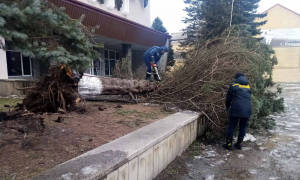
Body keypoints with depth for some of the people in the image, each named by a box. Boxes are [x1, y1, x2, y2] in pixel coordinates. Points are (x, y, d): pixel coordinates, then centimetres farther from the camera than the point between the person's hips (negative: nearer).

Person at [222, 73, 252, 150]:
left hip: (236, 109, -4)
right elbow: (249, 97, 23)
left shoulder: (233, 85, 3)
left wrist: (227, 107, 21)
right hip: (247, 110, 4)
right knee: (243, 127, 13)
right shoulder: (248, 86, 16)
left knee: (231, 126, 3)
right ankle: (239, 144, 21)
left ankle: (229, 144, 7)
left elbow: (228, 98, 5)